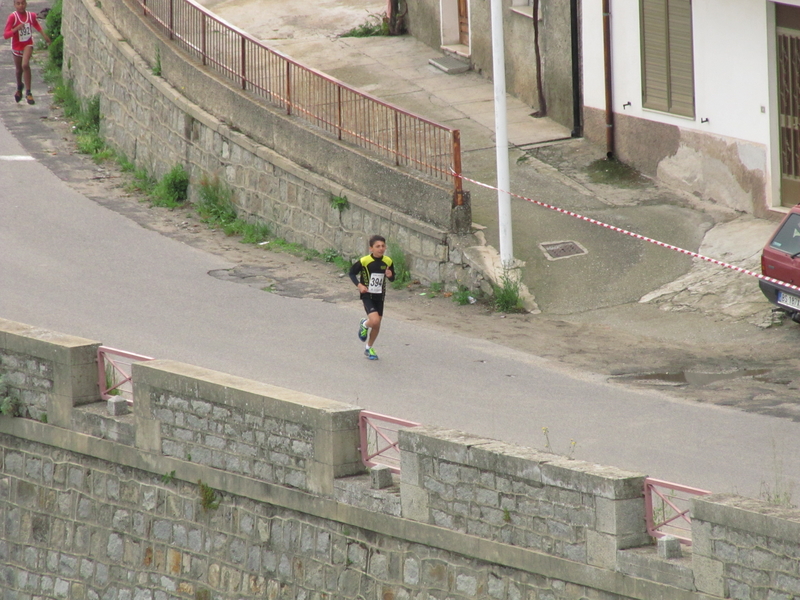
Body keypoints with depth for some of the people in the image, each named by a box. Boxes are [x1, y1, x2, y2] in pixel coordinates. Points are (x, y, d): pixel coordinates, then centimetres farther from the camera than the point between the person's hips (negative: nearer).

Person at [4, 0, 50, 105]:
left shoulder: (31, 15, -11)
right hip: (17, 46, 0)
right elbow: (5, 35, -24)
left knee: (25, 65, -23)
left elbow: (36, 25, 15)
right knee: (19, 70, 17)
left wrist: (44, 35, 11)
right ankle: (19, 87, 50)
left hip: (28, 44, 0)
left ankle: (28, 93, -16)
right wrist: (16, 28, -37)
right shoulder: (12, 17, -21)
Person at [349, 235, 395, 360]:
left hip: (380, 296, 5)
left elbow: (392, 278, 10)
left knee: (377, 325, 12)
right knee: (375, 320, -22)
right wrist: (359, 285, -17)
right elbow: (352, 272, -3)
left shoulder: (387, 262, -3)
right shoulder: (364, 261, -16)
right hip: (367, 295, -5)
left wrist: (390, 275, -15)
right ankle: (364, 325, 15)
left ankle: (369, 349, 33)